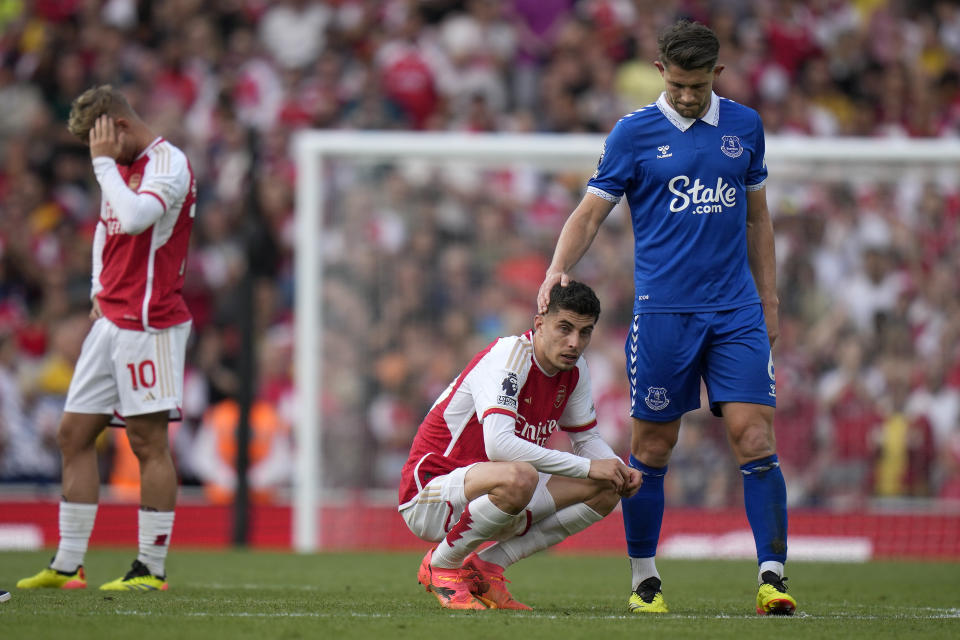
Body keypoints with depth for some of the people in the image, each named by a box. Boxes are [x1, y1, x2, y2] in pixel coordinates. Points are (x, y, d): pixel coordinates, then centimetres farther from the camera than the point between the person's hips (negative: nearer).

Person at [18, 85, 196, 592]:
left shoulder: (169, 164, -11)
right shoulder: (120, 168, 16)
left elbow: (135, 217, -28)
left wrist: (104, 161, -18)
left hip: (149, 322, -9)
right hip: (111, 319, 9)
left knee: (148, 441, -6)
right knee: (74, 433, 7)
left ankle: (152, 568, -1)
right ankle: (67, 565, 10)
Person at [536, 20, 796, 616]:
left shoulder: (744, 126, 10)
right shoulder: (635, 132, 0)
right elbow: (590, 213, 1)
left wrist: (768, 299, 16)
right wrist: (558, 269, -16)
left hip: (736, 309, 2)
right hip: (662, 311, -2)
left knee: (754, 437, -9)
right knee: (652, 447, 2)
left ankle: (773, 577, -10)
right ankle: (644, 579, 15)